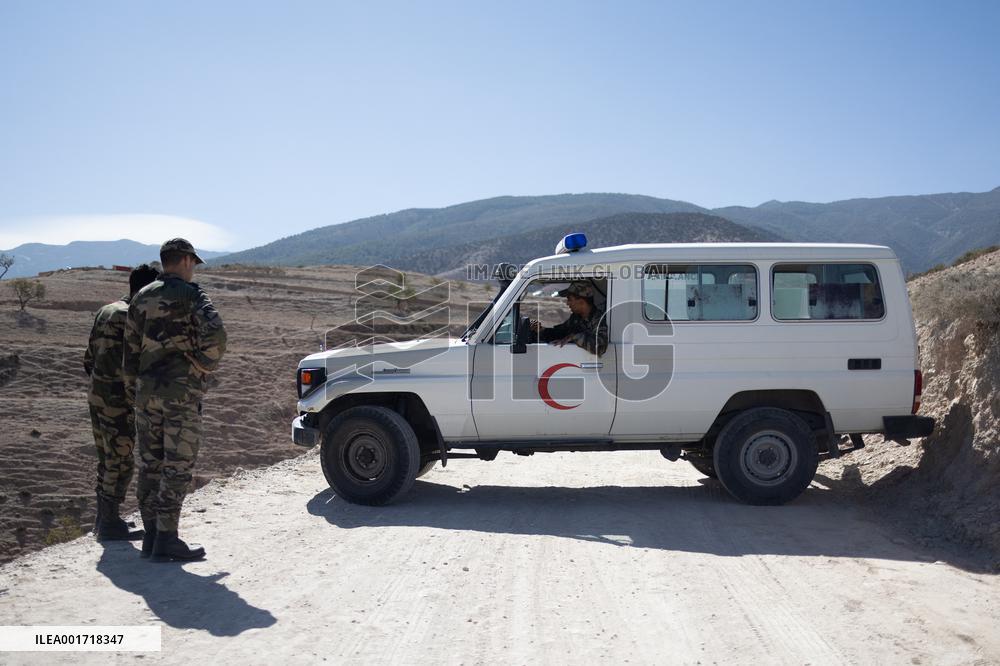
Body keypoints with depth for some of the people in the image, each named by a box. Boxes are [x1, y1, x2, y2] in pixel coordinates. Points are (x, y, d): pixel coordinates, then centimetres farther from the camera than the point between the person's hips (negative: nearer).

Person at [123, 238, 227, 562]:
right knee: (177, 466, -2)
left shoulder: (141, 298, 13)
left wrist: (133, 393, 19)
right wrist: (203, 367, -8)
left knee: (149, 464, 11)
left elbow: (130, 351, 14)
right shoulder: (190, 295, -6)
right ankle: (166, 540, -1)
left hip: (147, 391, 6)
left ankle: (152, 536, 17)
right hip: (181, 392, -6)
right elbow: (215, 335, -24)